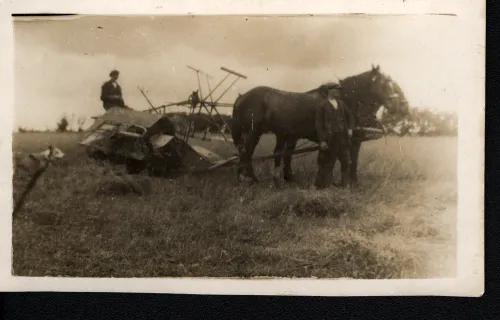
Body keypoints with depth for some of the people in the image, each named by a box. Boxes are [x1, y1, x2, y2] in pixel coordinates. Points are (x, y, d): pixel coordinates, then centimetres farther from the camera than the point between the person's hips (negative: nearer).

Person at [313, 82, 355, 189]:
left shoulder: (341, 104, 7)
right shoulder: (322, 106, -9)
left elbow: (350, 115, 19)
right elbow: (319, 124, -12)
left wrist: (350, 128, 3)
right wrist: (322, 140, -17)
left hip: (342, 137, 6)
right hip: (330, 139, -6)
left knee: (345, 161, 14)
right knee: (326, 163, 2)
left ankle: (345, 183, 30)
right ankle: (320, 184, 14)